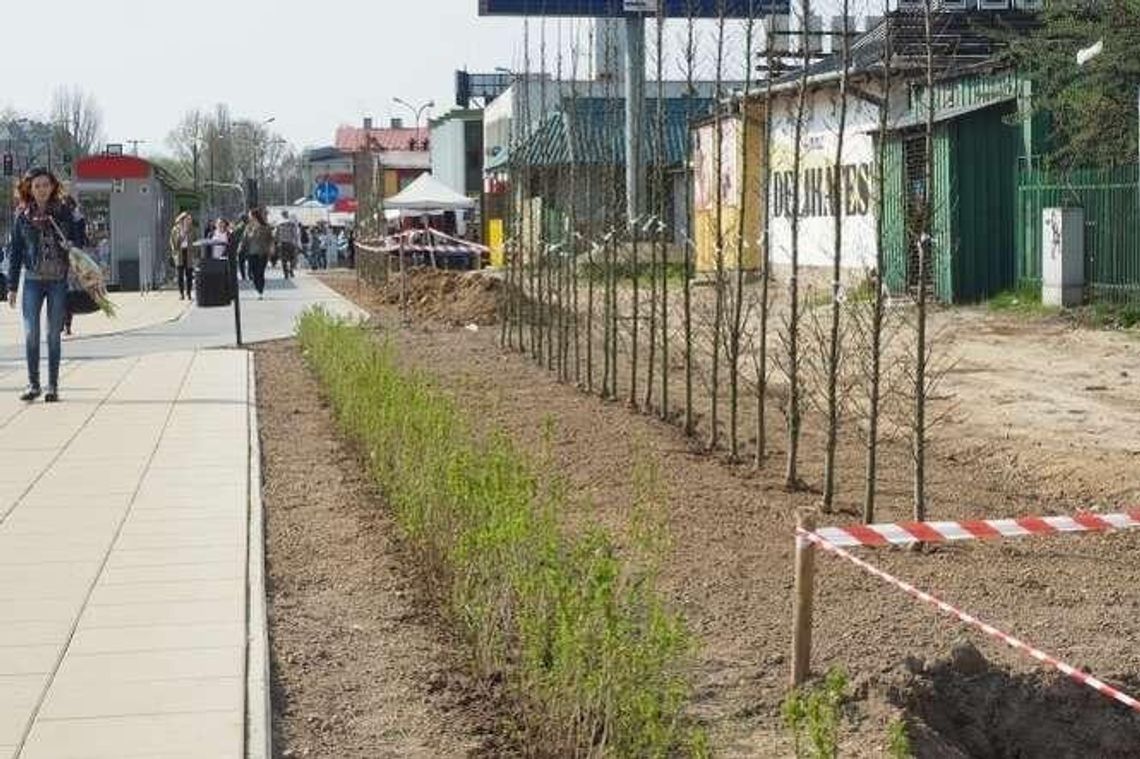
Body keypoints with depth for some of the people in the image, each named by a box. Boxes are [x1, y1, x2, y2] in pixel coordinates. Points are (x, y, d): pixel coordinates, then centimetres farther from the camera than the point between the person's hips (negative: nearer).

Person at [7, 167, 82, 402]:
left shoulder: (63, 213, 3)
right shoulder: (23, 216, 4)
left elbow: (77, 242, 10)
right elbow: (15, 251, 8)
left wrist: (71, 245, -14)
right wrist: (12, 286, 5)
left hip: (59, 280, 0)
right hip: (32, 280, 1)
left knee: (54, 334, 4)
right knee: (31, 333, -2)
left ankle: (53, 386, 11)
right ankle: (33, 384, 8)